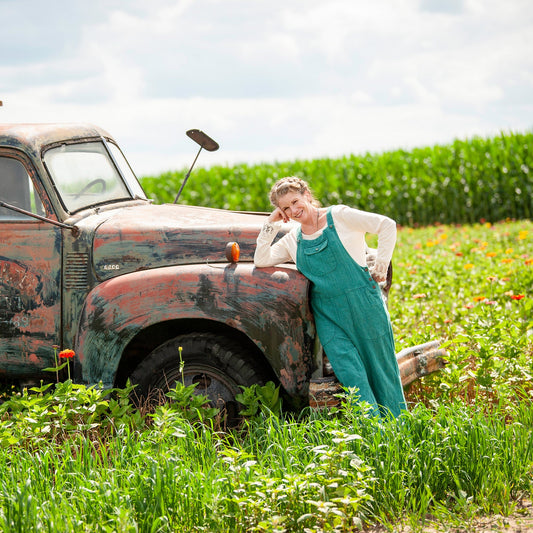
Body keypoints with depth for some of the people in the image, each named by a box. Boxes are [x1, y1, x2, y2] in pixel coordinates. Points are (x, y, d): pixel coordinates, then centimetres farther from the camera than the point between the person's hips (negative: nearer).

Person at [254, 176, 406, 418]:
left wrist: (380, 267, -6)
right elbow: (261, 260, 2)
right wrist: (271, 224, 0)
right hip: (327, 314, 3)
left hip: (363, 303, -3)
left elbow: (387, 226, -3)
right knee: (350, 374, -10)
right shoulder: (293, 240, 12)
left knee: (380, 365, 4)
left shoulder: (338, 216, -2)